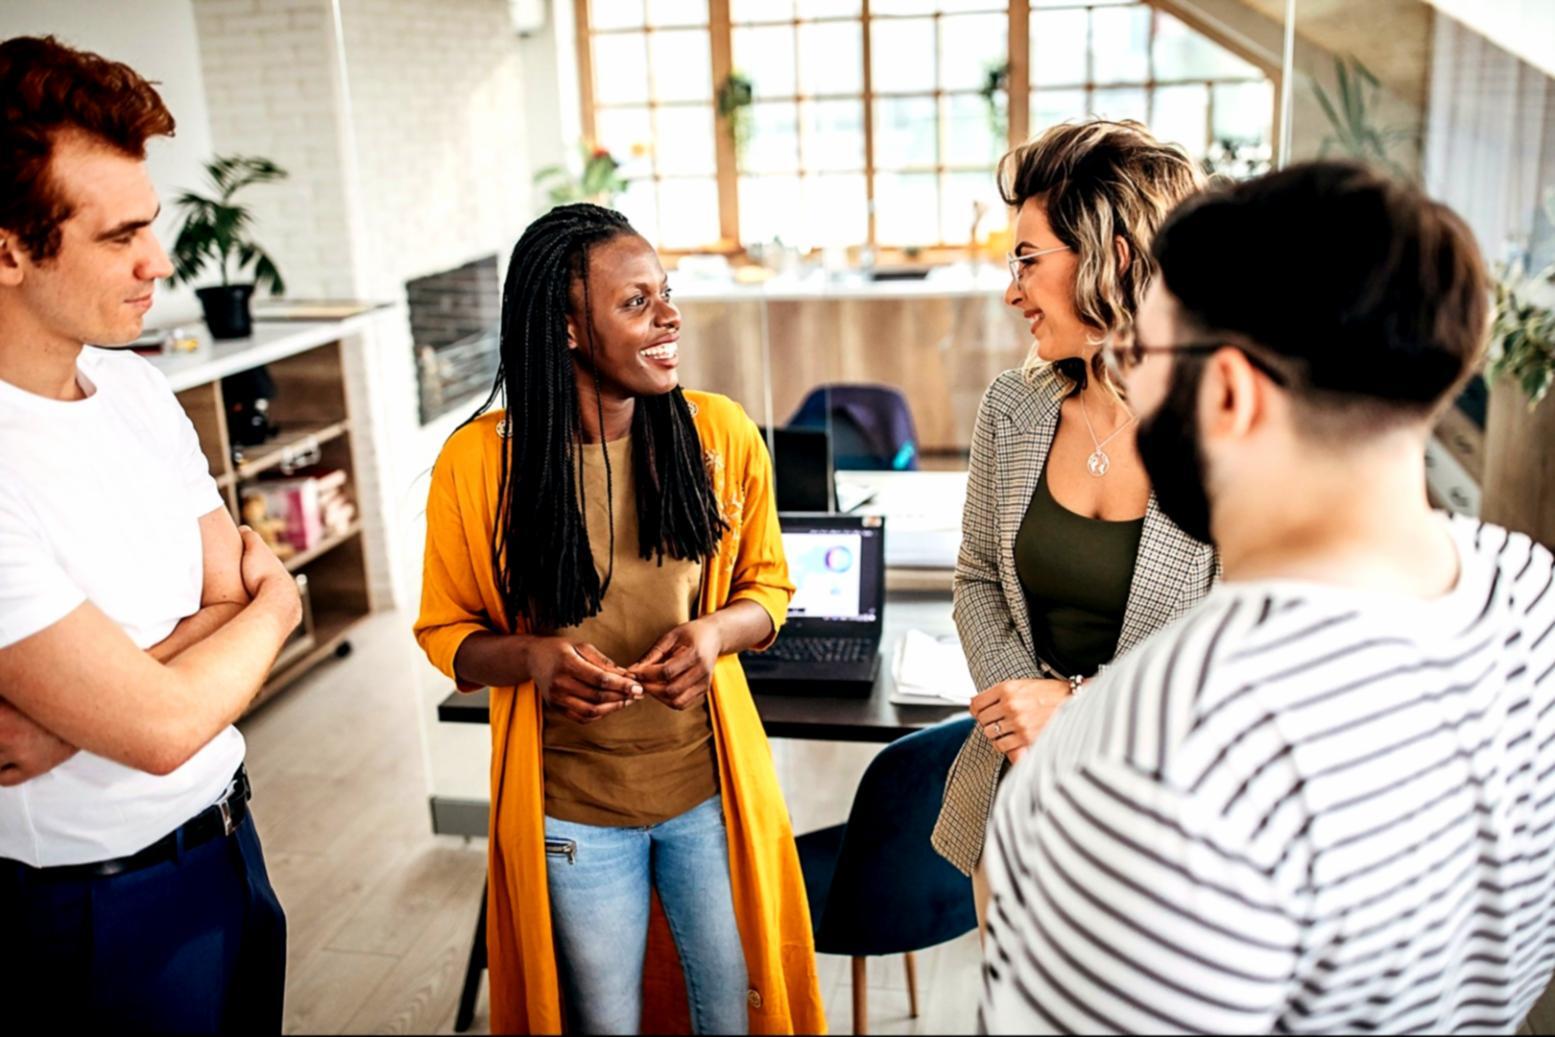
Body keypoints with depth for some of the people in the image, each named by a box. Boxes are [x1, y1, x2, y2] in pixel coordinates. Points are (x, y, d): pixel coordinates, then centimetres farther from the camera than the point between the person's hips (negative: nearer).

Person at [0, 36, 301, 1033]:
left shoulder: (138, 387, -1)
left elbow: (235, 597, -2)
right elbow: (158, 728, -28)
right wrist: (275, 604, -8)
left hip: (225, 836, 7)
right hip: (99, 909, -7)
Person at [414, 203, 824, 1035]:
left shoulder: (721, 433, -9)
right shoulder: (478, 462, -14)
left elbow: (768, 588, 4)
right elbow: (446, 632, -2)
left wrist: (718, 632, -18)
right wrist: (531, 657, -23)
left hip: (710, 782, 1)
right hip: (569, 806, -1)